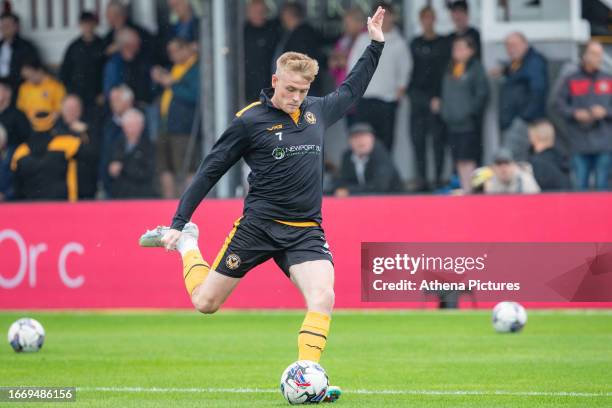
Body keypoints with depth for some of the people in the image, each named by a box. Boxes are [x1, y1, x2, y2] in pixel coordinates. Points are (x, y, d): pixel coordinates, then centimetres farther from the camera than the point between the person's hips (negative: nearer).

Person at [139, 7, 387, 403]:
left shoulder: (317, 110, 7)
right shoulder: (250, 120, -6)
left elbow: (351, 89, 29)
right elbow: (210, 170, -1)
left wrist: (376, 43, 26)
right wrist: (178, 222, -1)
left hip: (306, 232, 3)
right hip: (258, 225, -3)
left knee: (323, 299, -21)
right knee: (205, 302, 5)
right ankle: (187, 243, 34)